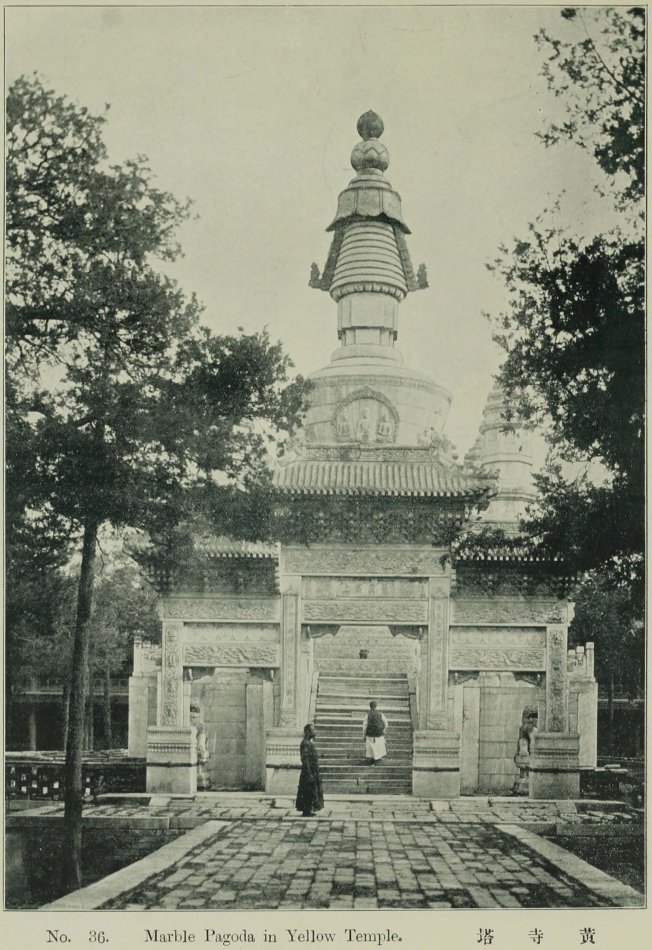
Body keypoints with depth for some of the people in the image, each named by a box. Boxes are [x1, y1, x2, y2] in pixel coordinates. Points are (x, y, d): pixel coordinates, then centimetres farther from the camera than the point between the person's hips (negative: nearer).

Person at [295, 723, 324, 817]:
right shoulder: (305, 743, -16)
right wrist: (309, 774, -23)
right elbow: (305, 760, -21)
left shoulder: (311, 742, 14)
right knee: (308, 791, -5)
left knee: (312, 791, 12)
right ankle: (306, 811, 1)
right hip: (309, 771, -10)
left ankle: (308, 810, 17)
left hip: (314, 771, 10)